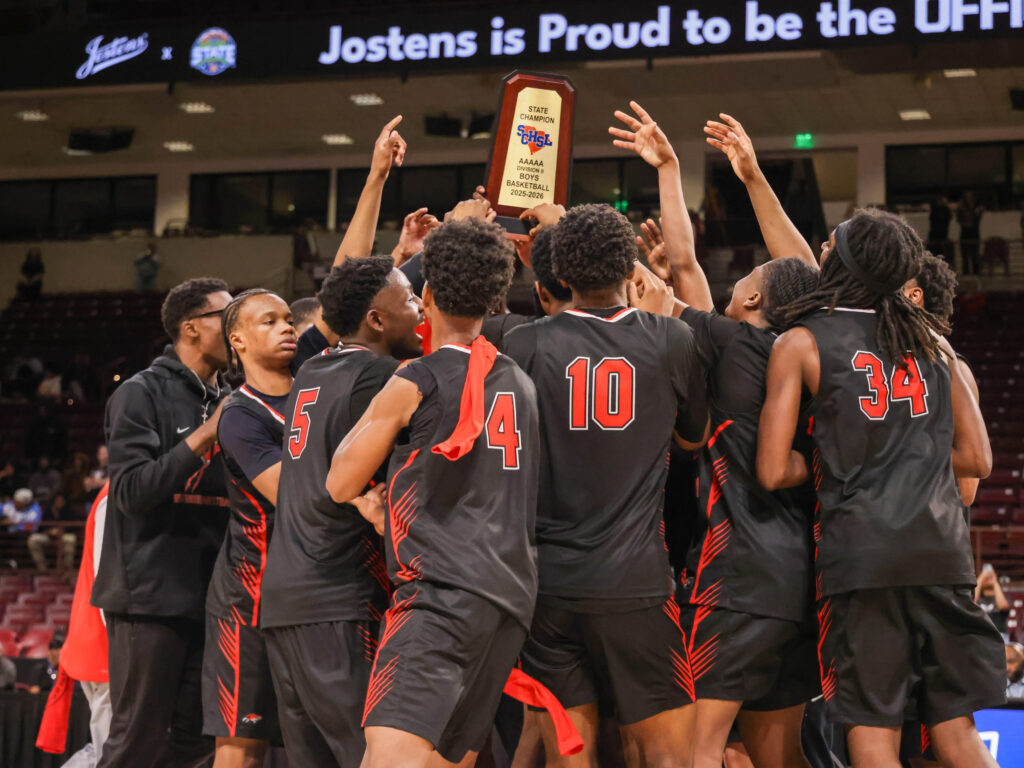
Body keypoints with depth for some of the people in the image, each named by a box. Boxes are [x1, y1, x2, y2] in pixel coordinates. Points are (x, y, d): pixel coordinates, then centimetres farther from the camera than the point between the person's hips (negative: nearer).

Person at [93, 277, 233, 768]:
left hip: (208, 597, 7)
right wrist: (201, 438, -19)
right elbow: (132, 491, -15)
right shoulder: (142, 394, -5)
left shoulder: (229, 403, 15)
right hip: (151, 595, -7)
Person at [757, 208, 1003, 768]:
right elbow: (976, 458, 14)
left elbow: (774, 471, -5)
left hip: (859, 552, -4)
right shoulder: (930, 339, 14)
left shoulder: (800, 343, 1)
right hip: (942, 550, 4)